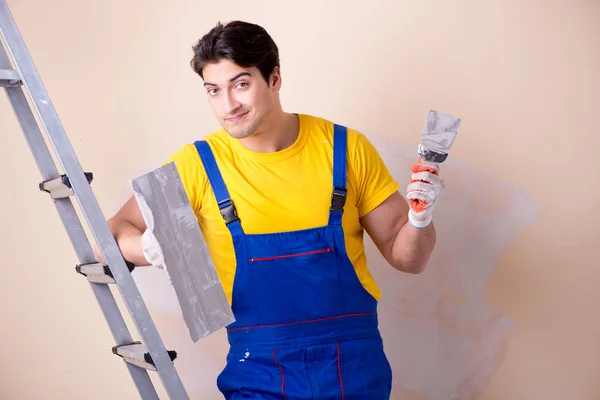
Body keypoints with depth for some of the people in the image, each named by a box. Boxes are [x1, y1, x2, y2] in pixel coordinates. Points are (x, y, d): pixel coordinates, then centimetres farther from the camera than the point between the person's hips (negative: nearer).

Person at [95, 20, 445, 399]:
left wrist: (419, 219, -17)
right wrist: (149, 249, -20)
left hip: (355, 368, 1)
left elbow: (406, 257, 3)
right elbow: (116, 233, 0)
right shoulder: (197, 165, -6)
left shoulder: (346, 148, -4)